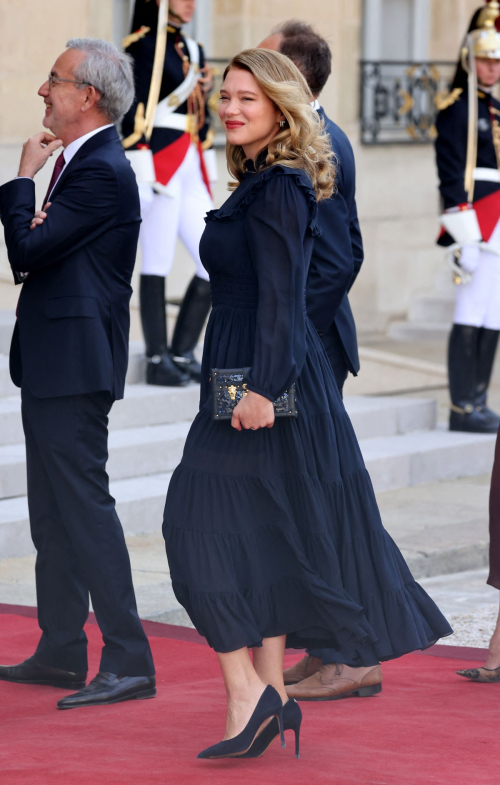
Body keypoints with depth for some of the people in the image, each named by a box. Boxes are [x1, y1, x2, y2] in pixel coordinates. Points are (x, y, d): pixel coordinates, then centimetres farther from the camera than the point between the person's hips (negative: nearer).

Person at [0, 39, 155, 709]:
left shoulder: (102, 172, -17)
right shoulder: (82, 161, 15)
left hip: (74, 364, -11)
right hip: (56, 363, 11)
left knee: (85, 505, -10)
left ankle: (129, 662, -9)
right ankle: (62, 654, 23)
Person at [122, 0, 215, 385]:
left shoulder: (192, 49, 19)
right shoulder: (145, 46, -6)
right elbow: (134, 111, -12)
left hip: (191, 172, 8)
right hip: (160, 171, -8)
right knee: (158, 263, -4)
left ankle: (183, 353, 12)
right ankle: (158, 360, 1)